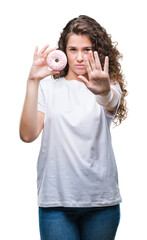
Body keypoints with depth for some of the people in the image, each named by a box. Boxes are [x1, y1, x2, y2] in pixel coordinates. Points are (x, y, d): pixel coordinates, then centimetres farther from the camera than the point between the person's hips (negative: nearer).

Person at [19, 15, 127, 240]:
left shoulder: (111, 87, 5)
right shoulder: (48, 87, 3)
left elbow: (112, 103, -21)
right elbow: (28, 134, -10)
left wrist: (104, 92, -45)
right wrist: (33, 82, -19)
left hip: (101, 198, 1)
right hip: (56, 198, -1)